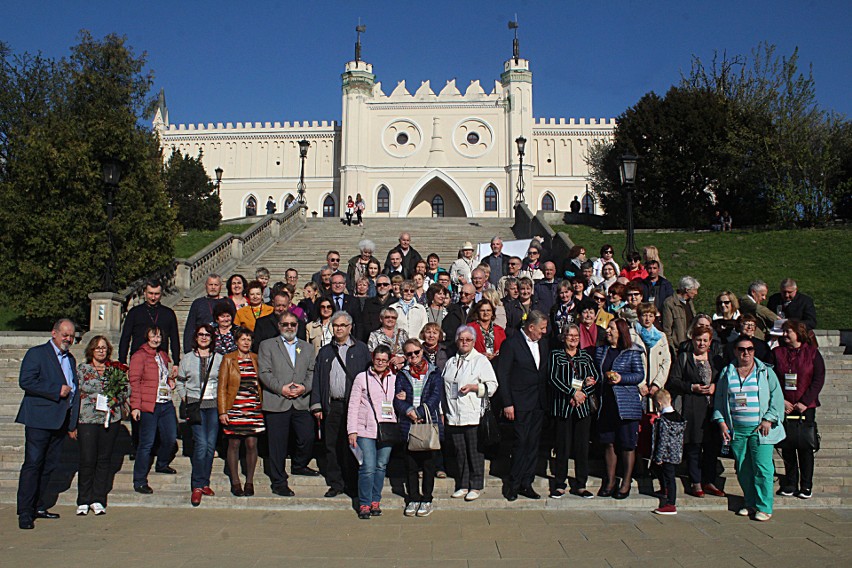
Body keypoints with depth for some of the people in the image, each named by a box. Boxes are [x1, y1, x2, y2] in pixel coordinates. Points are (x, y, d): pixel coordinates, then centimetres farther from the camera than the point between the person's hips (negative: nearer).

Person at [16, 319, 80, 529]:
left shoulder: (70, 359, 19)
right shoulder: (36, 353, -2)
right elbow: (25, 381, -15)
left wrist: (72, 424, 19)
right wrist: (57, 391, -15)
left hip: (60, 421, 7)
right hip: (39, 419, -7)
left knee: (49, 465, 9)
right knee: (33, 464, -5)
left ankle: (38, 506, 18)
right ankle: (25, 512, 0)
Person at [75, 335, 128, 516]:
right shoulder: (82, 369, 8)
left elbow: (126, 389, 7)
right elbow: (77, 390, -2)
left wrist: (115, 399, -10)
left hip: (111, 418, 2)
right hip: (87, 419, -2)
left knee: (104, 459, 5)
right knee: (87, 460, -4)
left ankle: (98, 499, 12)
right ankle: (83, 501, 7)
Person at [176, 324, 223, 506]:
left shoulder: (219, 358, 7)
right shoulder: (187, 358, 8)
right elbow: (180, 382, 16)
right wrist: (185, 399, 5)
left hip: (214, 404, 1)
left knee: (211, 444, 3)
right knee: (201, 443, -11)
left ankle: (205, 483, 16)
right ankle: (197, 486, -1)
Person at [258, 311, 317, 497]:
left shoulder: (307, 347, 18)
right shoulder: (267, 345, 8)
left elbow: (312, 372, 11)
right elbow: (264, 372, -2)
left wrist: (304, 387, -8)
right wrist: (280, 388, -12)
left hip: (301, 403, 3)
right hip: (276, 403, -3)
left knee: (308, 438, 0)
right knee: (278, 445, 1)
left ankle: (298, 466, 30)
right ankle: (279, 483, 12)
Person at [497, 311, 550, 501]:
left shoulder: (543, 343, 12)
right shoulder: (511, 344, -9)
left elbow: (545, 372, 15)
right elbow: (502, 374, -9)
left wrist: (546, 398, 6)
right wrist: (507, 403, -12)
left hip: (539, 403, 6)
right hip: (521, 403, -6)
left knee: (533, 443, 8)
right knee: (521, 442, -4)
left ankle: (526, 483, 16)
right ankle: (514, 484, 9)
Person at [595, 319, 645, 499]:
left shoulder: (632, 353, -1)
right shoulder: (600, 351, 13)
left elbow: (640, 375, -4)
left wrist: (621, 378, -17)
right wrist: (595, 394, 4)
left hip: (626, 405, -4)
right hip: (605, 403, 4)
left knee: (627, 445, 1)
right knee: (608, 443, 8)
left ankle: (626, 483, 11)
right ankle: (610, 481, 19)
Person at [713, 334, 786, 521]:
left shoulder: (765, 372, 5)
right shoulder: (727, 373, 11)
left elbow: (777, 397, 2)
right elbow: (719, 399, 13)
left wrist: (769, 419, -8)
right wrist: (721, 421, 3)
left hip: (760, 429, -3)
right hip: (736, 430, 3)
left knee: (762, 468, -6)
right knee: (742, 469, 7)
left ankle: (764, 507, 3)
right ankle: (750, 504, 19)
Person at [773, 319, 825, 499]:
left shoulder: (812, 352, 1)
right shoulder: (777, 352, 5)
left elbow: (819, 379, -3)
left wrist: (805, 402, -10)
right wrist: (781, 400, -8)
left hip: (805, 407, -1)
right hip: (784, 407, 2)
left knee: (805, 446, 1)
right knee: (787, 446, 4)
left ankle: (806, 486, 10)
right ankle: (790, 484, 13)